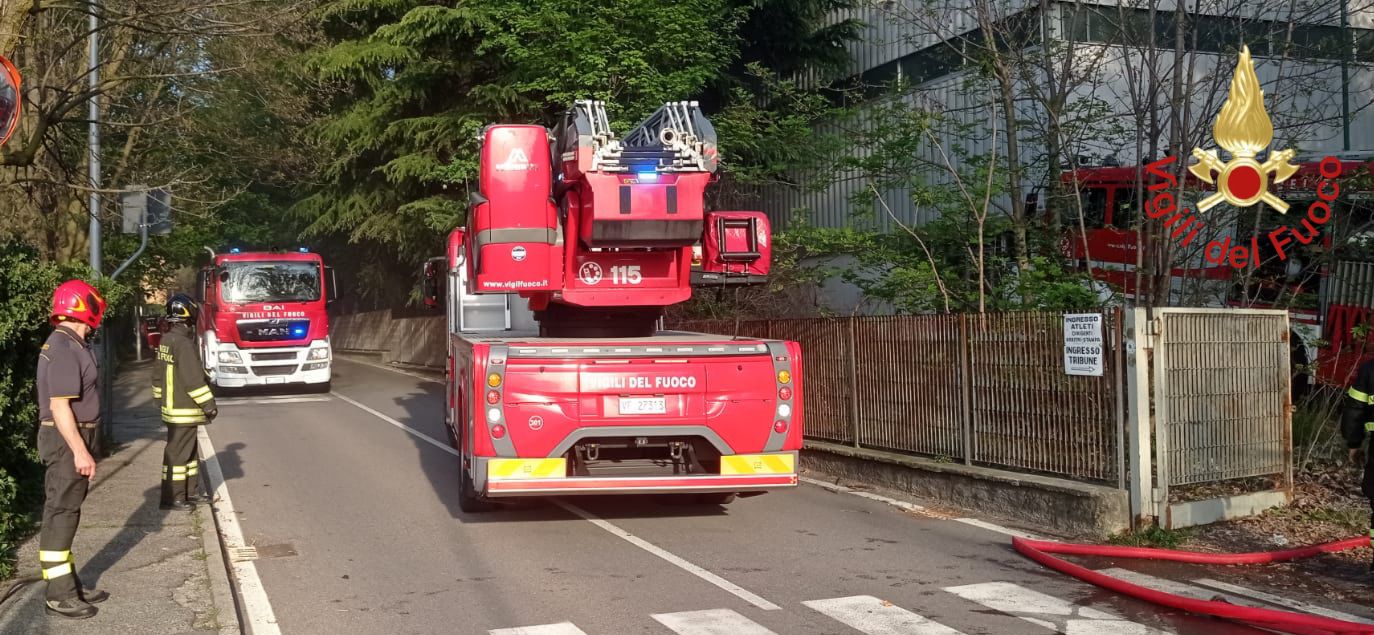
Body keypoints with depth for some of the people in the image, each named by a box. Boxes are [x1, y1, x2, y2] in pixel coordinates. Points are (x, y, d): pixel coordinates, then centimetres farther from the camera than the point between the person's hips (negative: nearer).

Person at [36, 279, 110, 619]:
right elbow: (59, 406, -24)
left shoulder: (69, 345, 13)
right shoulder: (64, 349, -19)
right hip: (66, 439, -10)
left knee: (65, 513, 15)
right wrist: (80, 451, -26)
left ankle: (69, 585, 23)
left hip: (71, 438, 10)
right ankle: (59, 596, 0)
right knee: (60, 514, -5)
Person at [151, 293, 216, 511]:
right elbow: (194, 378, -22)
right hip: (184, 409, -10)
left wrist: (160, 398, 26)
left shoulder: (166, 340, 11)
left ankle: (191, 492, 24)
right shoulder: (184, 342, -19)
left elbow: (158, 374, 18)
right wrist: (209, 404, -16)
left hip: (171, 406, 10)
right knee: (178, 452, -4)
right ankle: (172, 498, 1)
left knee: (189, 450, 17)